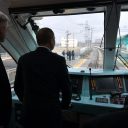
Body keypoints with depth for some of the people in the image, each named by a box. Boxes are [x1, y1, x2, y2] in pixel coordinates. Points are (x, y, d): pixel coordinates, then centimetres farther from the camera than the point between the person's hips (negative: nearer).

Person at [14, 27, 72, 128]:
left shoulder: (24, 59, -4)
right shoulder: (59, 60, -13)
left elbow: (18, 86, 5)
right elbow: (66, 88, -9)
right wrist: (65, 105, 10)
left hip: (30, 110, 3)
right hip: (51, 111, -3)